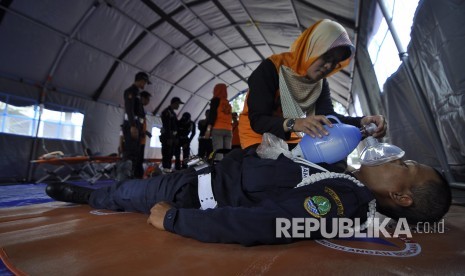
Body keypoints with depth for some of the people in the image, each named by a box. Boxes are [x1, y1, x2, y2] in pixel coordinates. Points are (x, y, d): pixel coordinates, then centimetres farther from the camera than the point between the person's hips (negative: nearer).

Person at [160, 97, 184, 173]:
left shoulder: (173, 113, 21)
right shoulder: (166, 112, -7)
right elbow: (167, 126, -17)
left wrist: (176, 138, 13)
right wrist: (169, 138, -22)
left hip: (172, 137, 9)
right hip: (167, 136, -9)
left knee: (170, 154, 7)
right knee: (166, 154, -11)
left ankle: (169, 168, 11)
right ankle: (166, 169, -11)